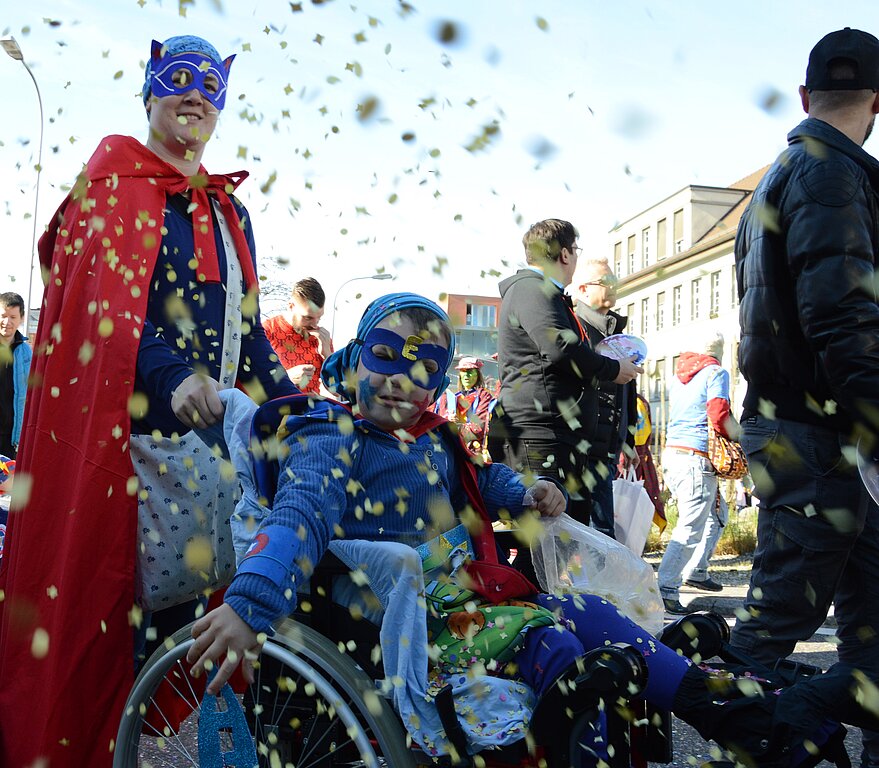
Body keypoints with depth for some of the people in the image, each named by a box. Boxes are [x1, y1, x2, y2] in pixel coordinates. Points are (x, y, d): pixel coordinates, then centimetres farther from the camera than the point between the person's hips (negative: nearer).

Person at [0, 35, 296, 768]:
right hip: (126, 423, -5)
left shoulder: (229, 211, 20)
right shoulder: (114, 176, 3)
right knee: (106, 588, -3)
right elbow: (105, 295, -13)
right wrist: (171, 375, -30)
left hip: (212, 427, 5)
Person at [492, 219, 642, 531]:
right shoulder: (530, 288, -8)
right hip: (538, 430, -11)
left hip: (563, 433, 11)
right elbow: (561, 348, -21)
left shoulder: (548, 293, 27)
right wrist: (613, 369, -6)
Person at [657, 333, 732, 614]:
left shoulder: (678, 375, 17)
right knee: (690, 530, -6)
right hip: (696, 459, -8)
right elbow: (719, 417, -16)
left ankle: (696, 571, 25)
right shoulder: (716, 372, -5)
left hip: (672, 454, 8)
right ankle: (665, 592, -9)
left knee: (717, 513, 23)